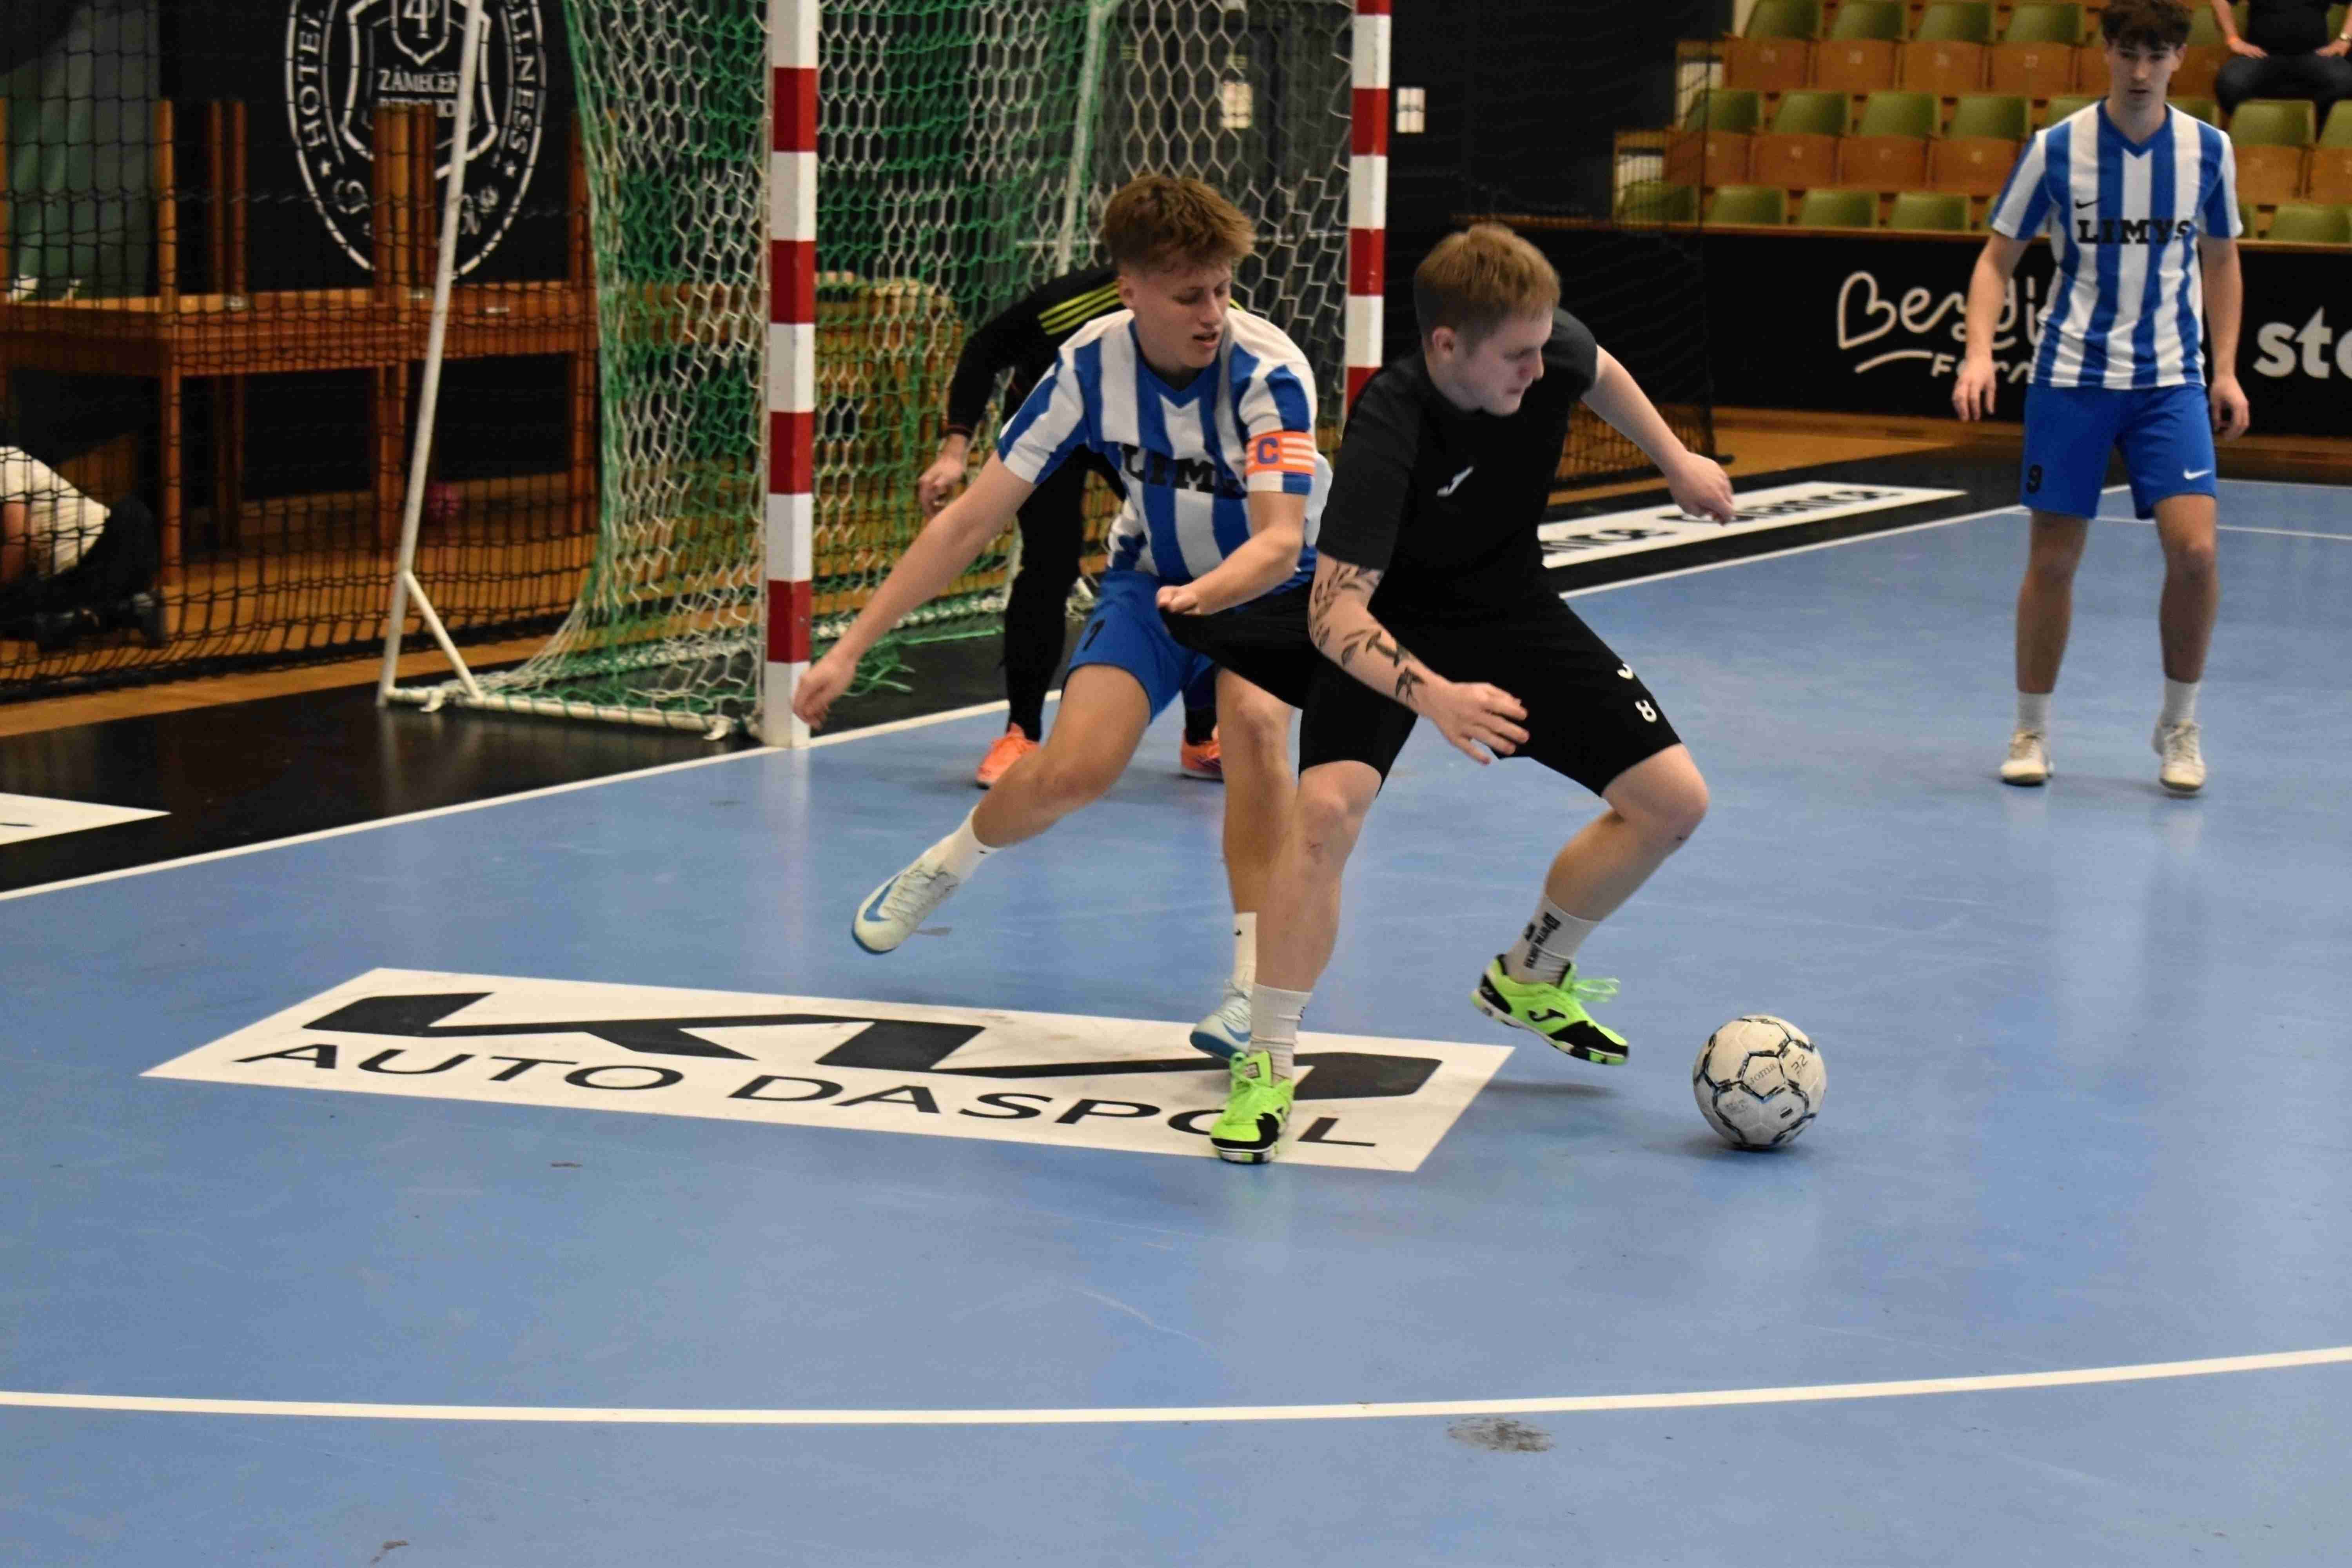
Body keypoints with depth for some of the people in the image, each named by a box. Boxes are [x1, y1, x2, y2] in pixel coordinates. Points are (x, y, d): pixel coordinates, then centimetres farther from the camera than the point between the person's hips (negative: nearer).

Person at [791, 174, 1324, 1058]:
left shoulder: (1269, 372, -28)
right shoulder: (1092, 363, -19)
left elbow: (1282, 540, -37)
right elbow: (972, 520, -14)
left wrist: (1205, 595, -59)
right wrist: (850, 648, -16)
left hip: (1269, 586, -2)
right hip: (1151, 579, 2)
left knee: (1254, 717, -35)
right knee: (1073, 767, -19)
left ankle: (1260, 981, -25)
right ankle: (949, 863, 15)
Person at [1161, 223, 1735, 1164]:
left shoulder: (1551, 350, -21)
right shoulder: (1386, 431, -36)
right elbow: (1335, 615, -42)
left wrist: (1678, 462, 16)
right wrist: (1433, 697, -57)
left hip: (1510, 609, 5)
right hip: (1389, 627, -5)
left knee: (1674, 802, -1)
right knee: (1326, 805, -31)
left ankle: (1529, 978, 24)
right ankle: (1266, 1067, -16)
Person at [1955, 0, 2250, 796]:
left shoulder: (2208, 150, 0)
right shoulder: (2055, 149, -6)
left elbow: (2220, 261, 13)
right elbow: (1999, 257, 1)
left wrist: (2226, 368, 6)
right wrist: (1980, 349, -14)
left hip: (2171, 380, 1)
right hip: (2071, 375, -1)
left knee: (2194, 550, -12)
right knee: (2052, 559, 1)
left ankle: (2179, 726, 7)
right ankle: (2031, 730, 18)